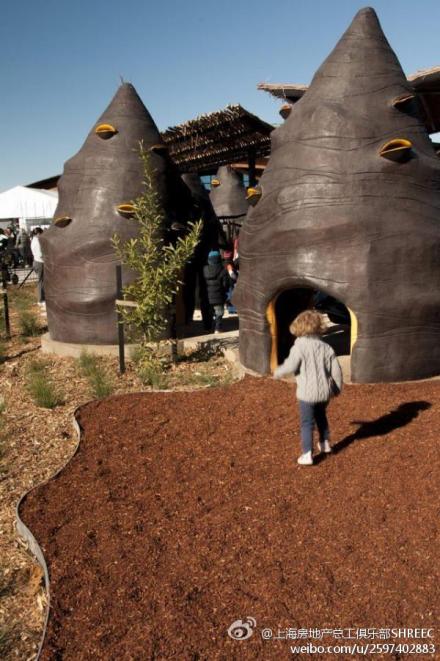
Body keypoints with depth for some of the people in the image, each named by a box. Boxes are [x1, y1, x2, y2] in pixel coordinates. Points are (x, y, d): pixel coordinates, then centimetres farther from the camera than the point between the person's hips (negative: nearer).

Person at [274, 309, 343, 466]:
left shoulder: (300, 346, -14)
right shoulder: (326, 347, 0)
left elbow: (290, 366, -20)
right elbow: (336, 370, 2)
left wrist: (277, 372, 0)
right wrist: (337, 388, 17)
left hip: (307, 393, -5)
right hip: (324, 391, 5)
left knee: (307, 423, 5)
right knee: (321, 416, 28)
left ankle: (307, 455, 3)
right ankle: (325, 443, 42)